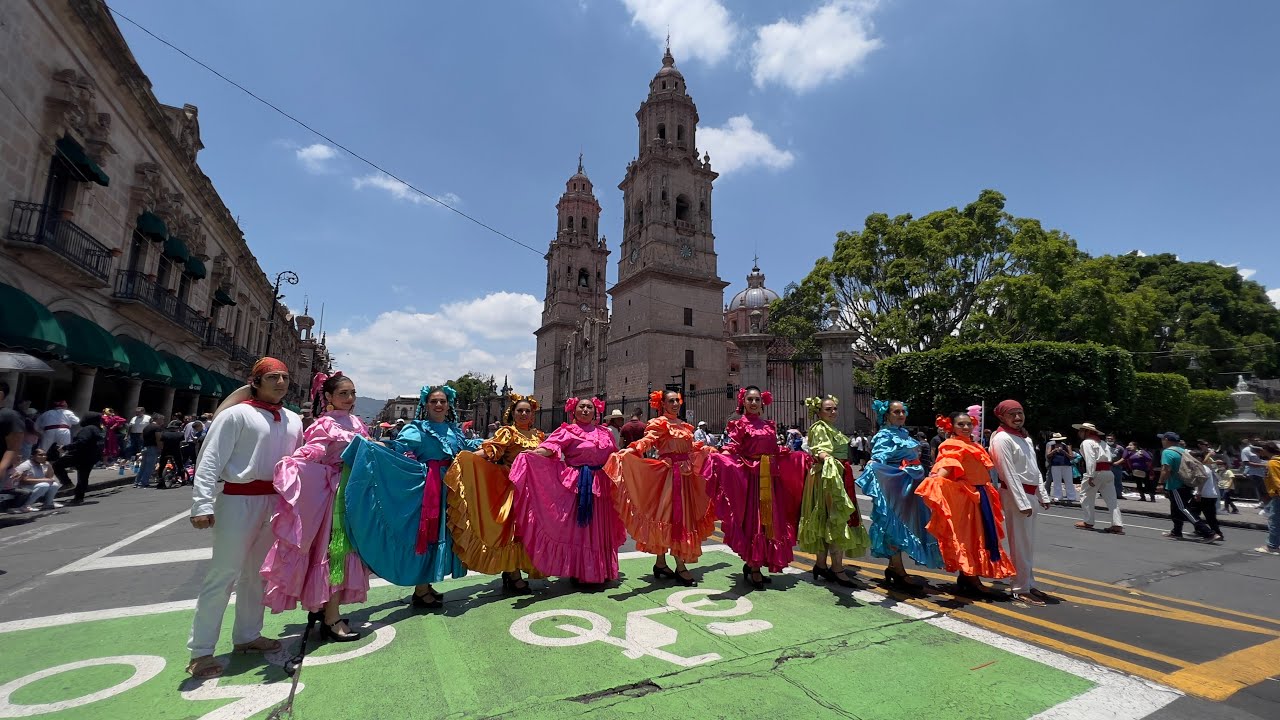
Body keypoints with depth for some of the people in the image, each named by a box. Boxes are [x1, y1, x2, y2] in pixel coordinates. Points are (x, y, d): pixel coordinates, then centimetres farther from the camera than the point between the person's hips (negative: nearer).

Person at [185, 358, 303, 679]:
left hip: (275, 501, 6)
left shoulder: (293, 420, 8)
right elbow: (210, 460, -12)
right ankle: (200, 651, 12)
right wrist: (202, 504, -19)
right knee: (223, 573, -2)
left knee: (257, 572, 16)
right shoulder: (236, 414, -9)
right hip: (239, 500, -6)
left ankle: (247, 636, 31)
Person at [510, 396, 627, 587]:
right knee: (577, 527, 0)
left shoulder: (604, 433, 14)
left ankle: (600, 571, 26)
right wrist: (532, 453, -35)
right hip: (577, 485, -5)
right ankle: (578, 573, 13)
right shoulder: (567, 431, -1)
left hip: (601, 485, 5)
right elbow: (550, 447, -19)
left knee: (600, 529, 11)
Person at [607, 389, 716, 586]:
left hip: (685, 474, 8)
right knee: (673, 517, -5)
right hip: (669, 472, -8)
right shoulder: (659, 424, -6)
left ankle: (661, 563, 21)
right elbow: (647, 440, -22)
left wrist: (712, 451, 34)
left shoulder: (684, 426, 17)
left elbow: (694, 446, 27)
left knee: (683, 516, 10)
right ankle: (680, 567, 1)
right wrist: (629, 450, -40)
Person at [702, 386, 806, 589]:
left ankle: (752, 564, 22)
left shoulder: (769, 425, 15)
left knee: (769, 520, 9)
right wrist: (720, 455, -32)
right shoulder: (740, 424, -2)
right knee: (752, 520, -3)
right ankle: (753, 568, 8)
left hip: (770, 477, 6)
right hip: (750, 476, -6)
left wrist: (802, 456, 19)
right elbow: (732, 448, -12)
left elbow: (777, 450, 18)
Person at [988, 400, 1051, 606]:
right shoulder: (1002, 438, -13)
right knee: (1020, 543, -3)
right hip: (1015, 494, -8)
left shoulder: (1025, 437, 15)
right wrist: (1022, 502, -18)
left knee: (1029, 543, 15)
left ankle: (1029, 583, 25)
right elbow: (1009, 473, -16)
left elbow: (1035, 469, 17)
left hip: (1031, 494, 9)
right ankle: (1020, 589, 6)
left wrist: (1043, 495, 12)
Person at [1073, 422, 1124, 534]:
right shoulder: (1101, 442, 20)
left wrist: (1090, 476, -21)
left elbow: (1090, 460, -19)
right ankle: (1118, 525, 2)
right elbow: (1109, 458, 16)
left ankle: (1088, 522, 13)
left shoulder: (1087, 442, -8)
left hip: (1096, 472, -8)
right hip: (1108, 472, 8)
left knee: (1087, 497, 6)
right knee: (1111, 499, 6)